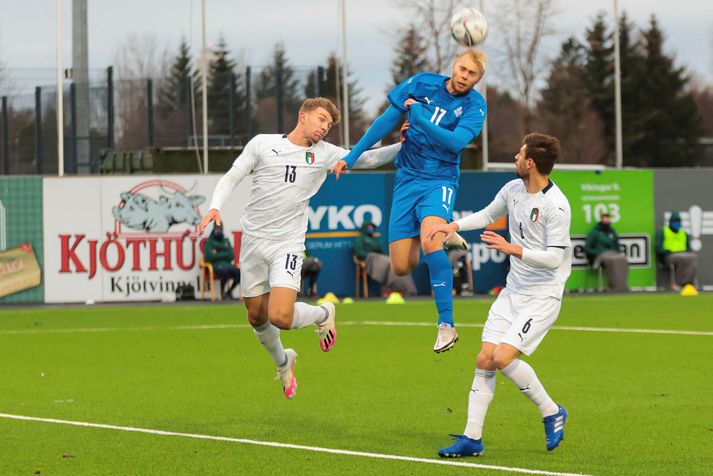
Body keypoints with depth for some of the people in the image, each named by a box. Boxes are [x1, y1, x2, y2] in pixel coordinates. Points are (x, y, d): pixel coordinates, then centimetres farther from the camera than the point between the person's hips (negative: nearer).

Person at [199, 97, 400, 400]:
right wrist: (215, 207, -11)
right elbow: (232, 177, 5)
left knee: (280, 317, -20)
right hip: (253, 239, 1)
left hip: (288, 245, -1)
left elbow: (368, 158, 5)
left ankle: (322, 314, 14)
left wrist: (403, 146, -10)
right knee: (256, 316, 10)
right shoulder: (263, 143, 3)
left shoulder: (324, 154, 6)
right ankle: (283, 362, 40)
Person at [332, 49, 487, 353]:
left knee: (429, 242, -32)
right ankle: (442, 232, 36)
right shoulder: (421, 84, 0)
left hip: (440, 181, -3)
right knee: (401, 267, 0)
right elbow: (386, 121, 7)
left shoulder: (475, 106, -7)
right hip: (407, 179, 3)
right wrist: (352, 156, 6)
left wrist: (420, 116, -26)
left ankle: (446, 325, -28)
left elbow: (456, 142, -23)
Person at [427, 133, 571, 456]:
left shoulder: (556, 206, -21)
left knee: (503, 357, -19)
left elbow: (553, 258, -22)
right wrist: (455, 225, 11)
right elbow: (488, 214, 24)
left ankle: (552, 412, 4)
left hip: (543, 296, -7)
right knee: (485, 359, 0)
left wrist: (513, 249, -31)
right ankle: (472, 438, 6)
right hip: (513, 291, 7)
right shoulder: (513, 188, 4)